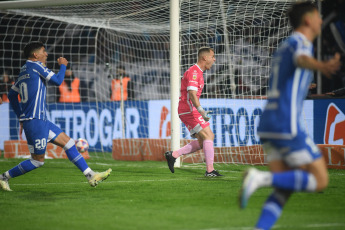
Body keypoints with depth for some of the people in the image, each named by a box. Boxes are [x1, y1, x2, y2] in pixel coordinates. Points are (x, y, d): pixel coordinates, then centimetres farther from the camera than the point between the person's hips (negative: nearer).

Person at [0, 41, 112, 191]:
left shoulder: (23, 71, 17)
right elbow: (57, 81, -11)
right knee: (38, 160, -4)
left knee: (68, 142, 8)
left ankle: (91, 176, 7)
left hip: (41, 120, 10)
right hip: (35, 121, -10)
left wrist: (21, 117, 26)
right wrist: (63, 65, 6)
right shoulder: (36, 65, -9)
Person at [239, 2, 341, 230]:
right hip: (288, 126, -9)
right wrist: (322, 66, -56)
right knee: (320, 181, -3)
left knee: (284, 190, 4)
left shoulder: (284, 47, 23)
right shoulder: (300, 42, -6)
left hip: (269, 125, 9)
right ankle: (261, 178, -18)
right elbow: (302, 59, -33)